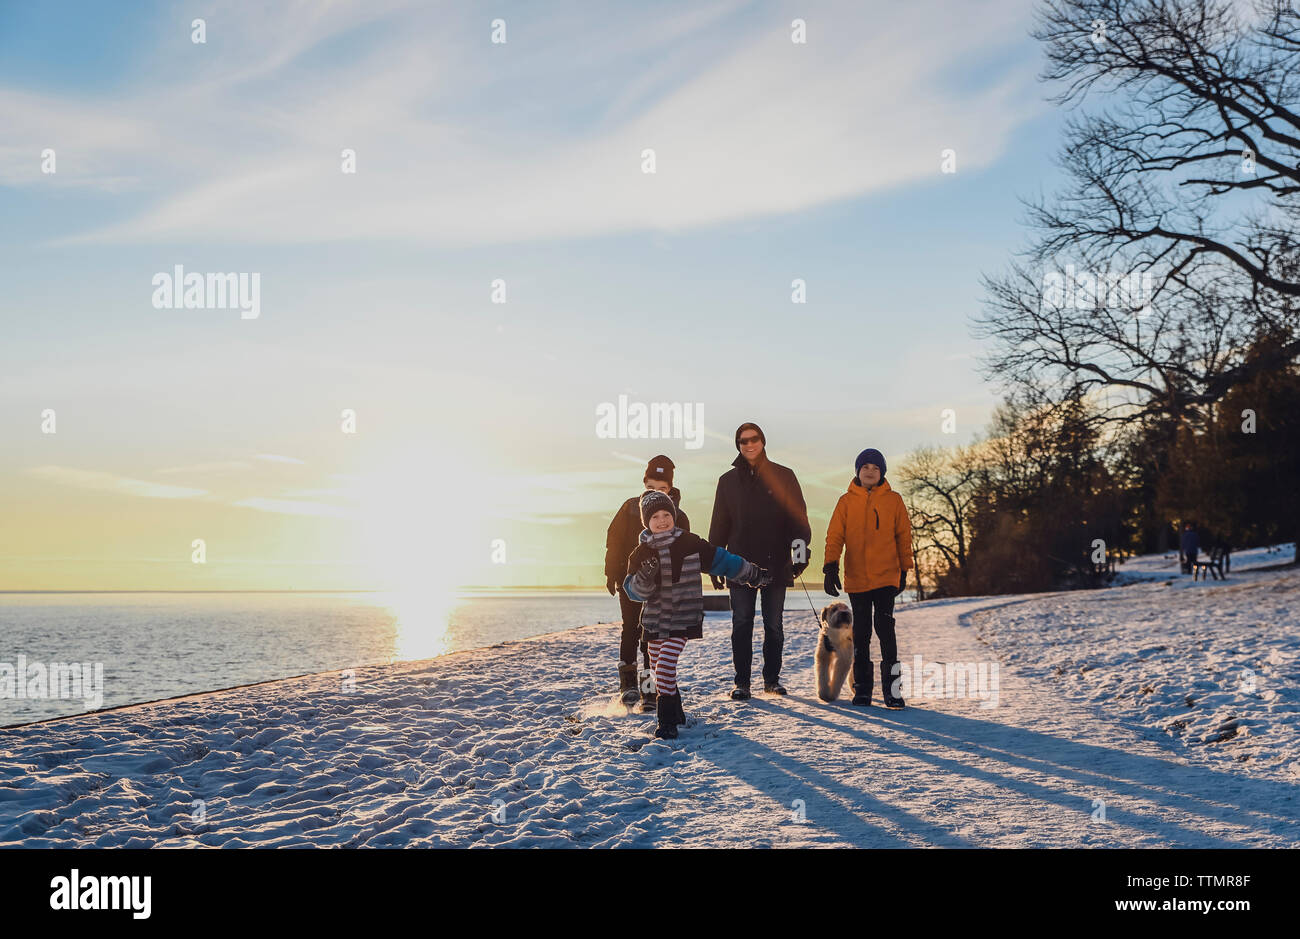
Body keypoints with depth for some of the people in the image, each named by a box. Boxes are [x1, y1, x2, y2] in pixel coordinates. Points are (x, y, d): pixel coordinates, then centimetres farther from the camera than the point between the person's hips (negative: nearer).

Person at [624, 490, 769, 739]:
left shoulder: (690, 543, -4)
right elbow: (633, 589, -3)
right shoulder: (641, 553, 0)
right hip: (654, 618, 3)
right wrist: (644, 577, -26)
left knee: (666, 663, -18)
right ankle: (676, 713, 33)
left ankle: (668, 721, -13)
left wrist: (753, 574, 14)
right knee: (658, 667, 11)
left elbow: (721, 560, 6)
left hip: (683, 618, -3)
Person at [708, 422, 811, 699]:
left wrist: (800, 550, -11)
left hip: (775, 564, -1)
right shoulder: (728, 480, 10)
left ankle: (771, 679, 17)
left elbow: (797, 516, 2)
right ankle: (742, 682, 9)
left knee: (774, 626, 6)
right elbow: (719, 525, 13)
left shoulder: (782, 476, 5)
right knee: (741, 625, 2)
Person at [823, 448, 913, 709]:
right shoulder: (846, 502, 5)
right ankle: (862, 688, 15)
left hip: (886, 577, -1)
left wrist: (904, 571, 8)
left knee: (885, 628, -12)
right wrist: (830, 567, -8)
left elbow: (904, 537, 9)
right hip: (856, 578, 2)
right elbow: (834, 537, 4)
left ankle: (891, 687, -6)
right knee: (861, 632, 7)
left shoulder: (893, 501, 4)